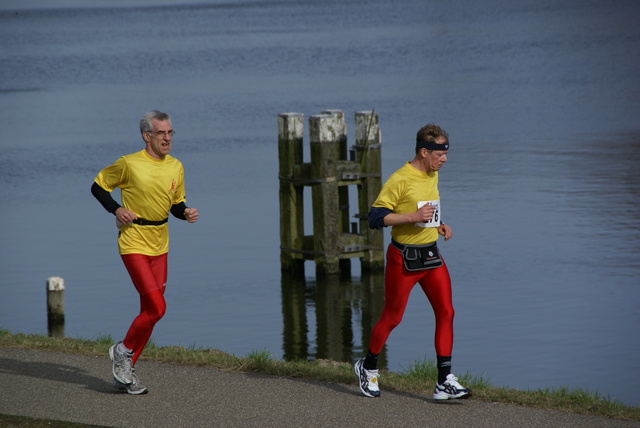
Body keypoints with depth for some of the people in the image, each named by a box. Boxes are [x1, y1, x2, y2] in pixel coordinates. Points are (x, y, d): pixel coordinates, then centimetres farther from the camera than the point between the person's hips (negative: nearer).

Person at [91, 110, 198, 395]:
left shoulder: (175, 167, 5)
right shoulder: (129, 164, -12)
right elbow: (98, 186, 0)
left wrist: (186, 213, -6)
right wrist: (116, 210, -14)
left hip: (159, 246, 6)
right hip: (134, 244, -6)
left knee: (149, 310, 8)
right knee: (157, 308, -16)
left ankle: (125, 373, 20)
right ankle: (123, 351, 8)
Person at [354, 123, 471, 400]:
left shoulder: (433, 176, 10)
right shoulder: (400, 180, -17)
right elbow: (375, 217, -19)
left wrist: (439, 224, 9)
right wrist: (413, 217, -25)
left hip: (431, 256, 7)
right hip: (404, 258, -7)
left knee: (446, 312, -4)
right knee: (392, 317, 4)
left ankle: (445, 382, -3)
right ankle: (368, 367, 28)